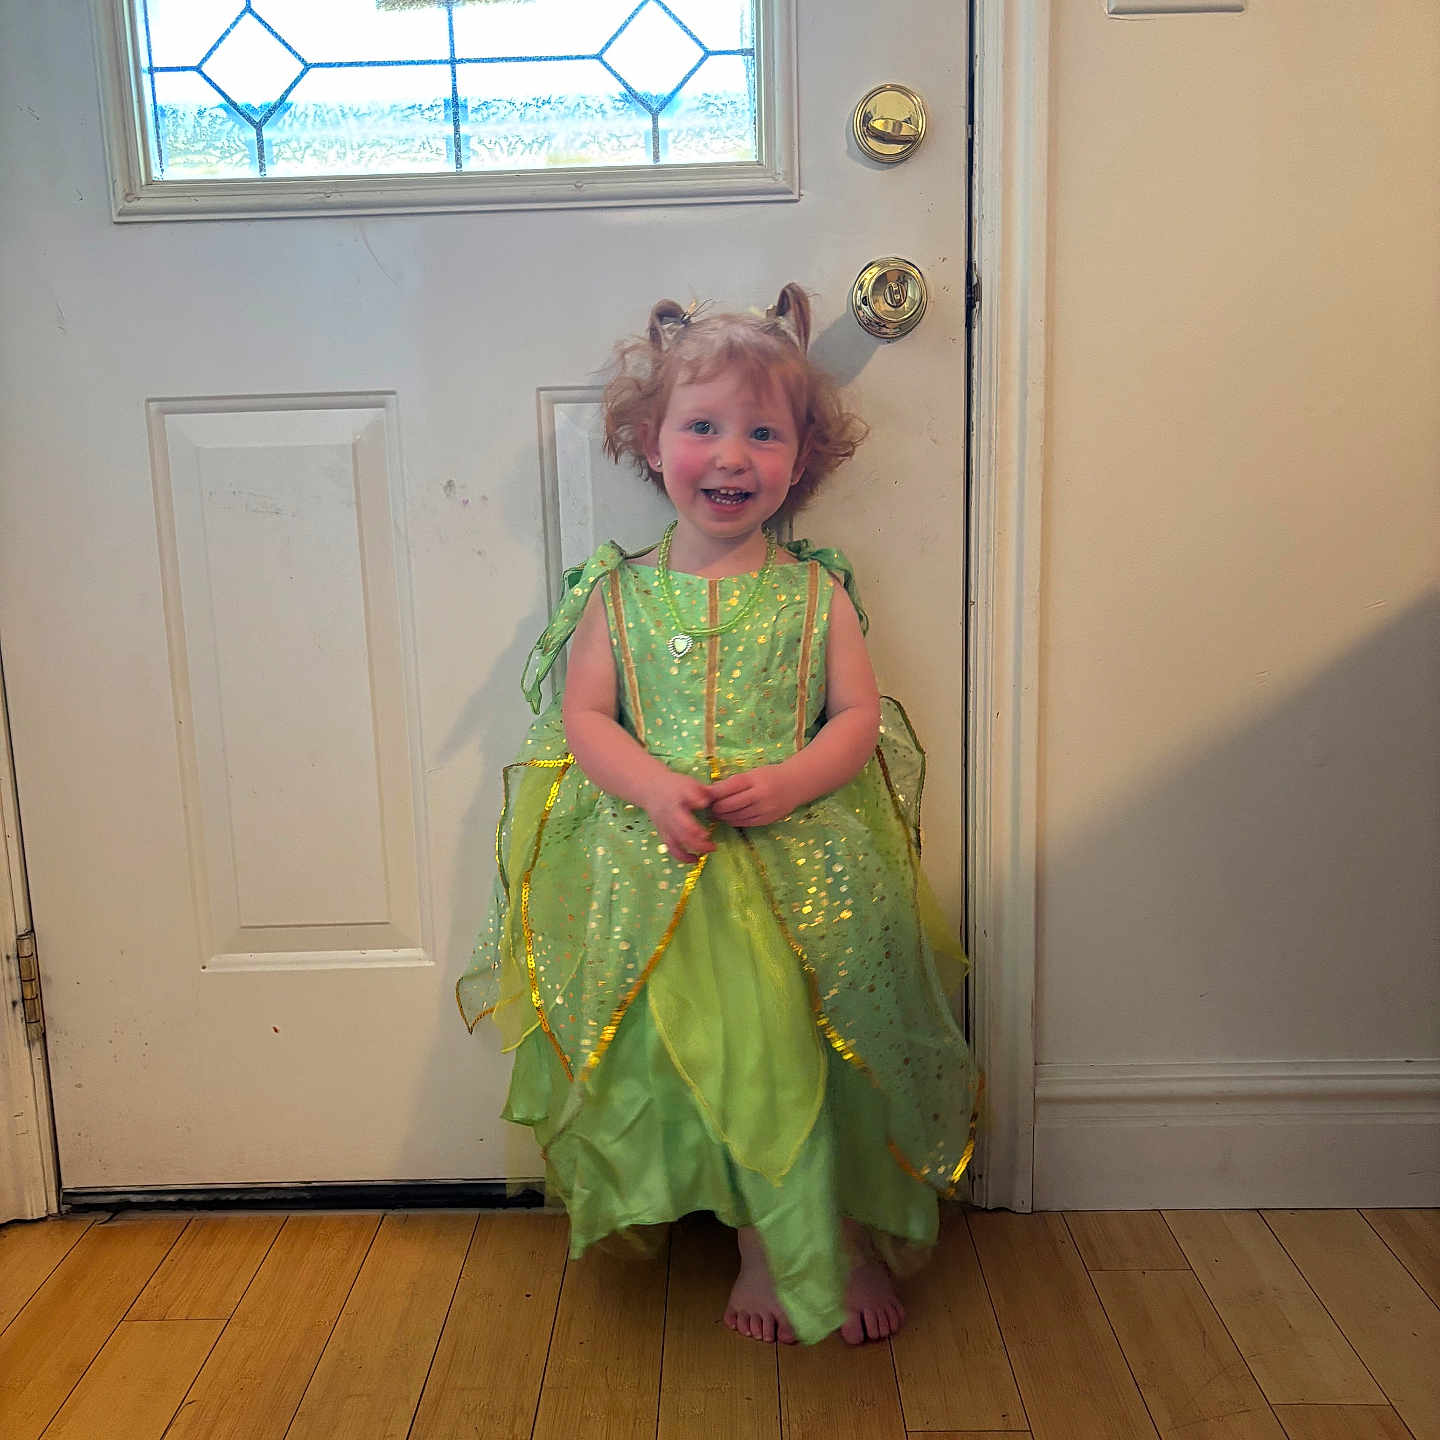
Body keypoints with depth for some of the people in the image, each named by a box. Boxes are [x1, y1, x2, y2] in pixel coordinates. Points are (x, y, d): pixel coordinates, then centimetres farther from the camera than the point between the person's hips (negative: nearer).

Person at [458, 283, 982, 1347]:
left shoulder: (816, 589, 9)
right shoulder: (619, 592, 9)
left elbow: (859, 717, 4)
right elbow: (584, 718, 4)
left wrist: (788, 782, -15)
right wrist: (654, 785, -15)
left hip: (803, 853, 1)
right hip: (660, 861, 0)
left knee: (828, 1032, -13)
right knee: (735, 1030, -16)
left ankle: (854, 1231, 12)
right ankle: (770, 1240, 5)